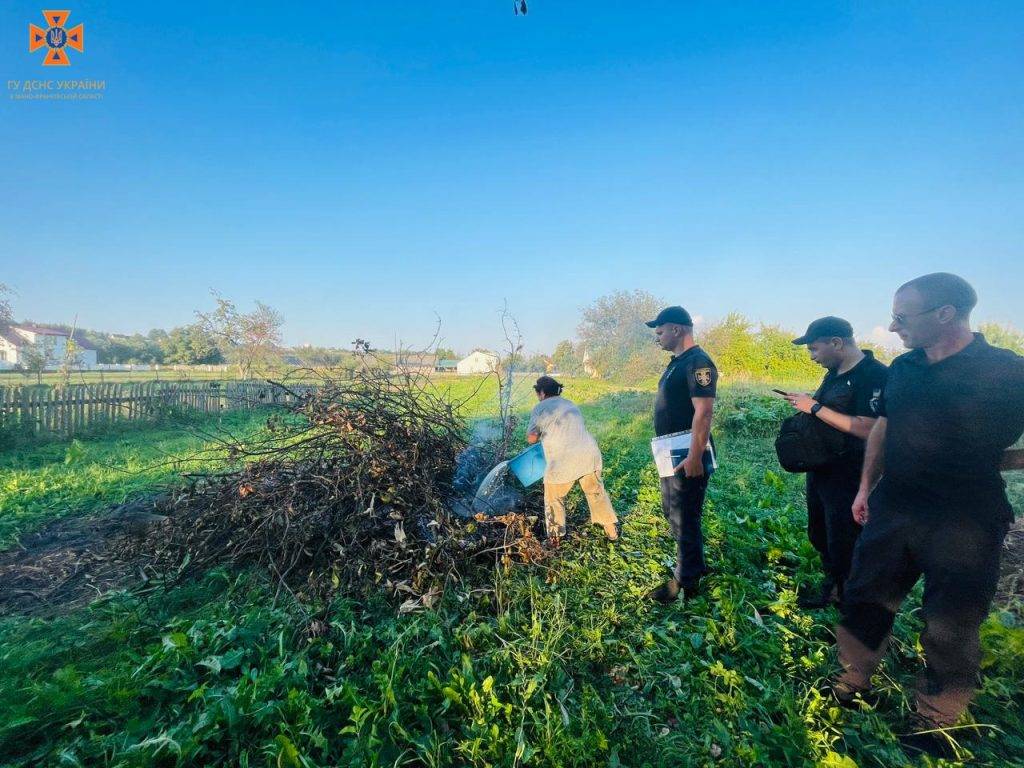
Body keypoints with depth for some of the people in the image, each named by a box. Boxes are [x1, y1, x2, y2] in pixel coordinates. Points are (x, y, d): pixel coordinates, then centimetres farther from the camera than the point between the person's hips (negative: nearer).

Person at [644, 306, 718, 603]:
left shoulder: (697, 363, -17)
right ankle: (696, 564, 38)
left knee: (684, 519, 1)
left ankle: (686, 582, 17)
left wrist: (695, 457, -27)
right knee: (673, 512, 21)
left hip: (687, 457, -10)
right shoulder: (676, 362, 14)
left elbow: (703, 412, -24)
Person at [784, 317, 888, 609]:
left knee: (844, 548, 3)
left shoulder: (876, 375, -19)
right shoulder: (834, 373, 9)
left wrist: (815, 408, -24)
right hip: (820, 472, 9)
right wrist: (806, 403, 1)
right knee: (820, 537, 22)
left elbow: (867, 429, -29)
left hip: (849, 481, -9)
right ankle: (831, 590, 40)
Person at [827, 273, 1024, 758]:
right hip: (892, 510, 5)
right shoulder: (903, 367, 2)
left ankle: (933, 725, 33)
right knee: (864, 601, 15)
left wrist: (981, 462, -13)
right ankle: (853, 683, 36)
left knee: (950, 631, 11)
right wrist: (866, 487, 12)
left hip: (964, 525, -5)